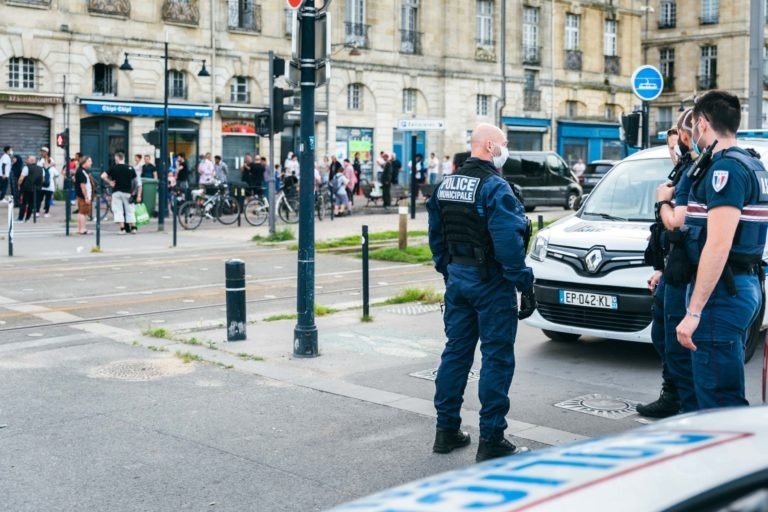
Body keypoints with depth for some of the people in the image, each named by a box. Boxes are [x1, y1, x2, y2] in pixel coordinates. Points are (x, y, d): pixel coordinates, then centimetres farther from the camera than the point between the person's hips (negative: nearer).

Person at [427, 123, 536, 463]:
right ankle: (491, 440, 3)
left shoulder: (445, 186, 9)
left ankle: (446, 431, 20)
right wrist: (525, 286, -16)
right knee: (497, 358, 0)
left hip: (457, 279, 8)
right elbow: (509, 244, -21)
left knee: (455, 352, 14)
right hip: (490, 282, -8)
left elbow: (436, 238, 15)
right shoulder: (494, 187, -16)